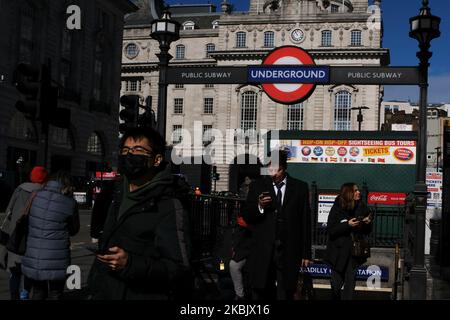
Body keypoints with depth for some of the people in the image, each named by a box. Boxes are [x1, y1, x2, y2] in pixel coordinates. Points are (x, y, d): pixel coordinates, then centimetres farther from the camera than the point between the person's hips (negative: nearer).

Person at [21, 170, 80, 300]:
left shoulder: (35, 196, 0)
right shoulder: (69, 203, -8)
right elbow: (74, 230, 3)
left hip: (33, 260, 3)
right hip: (56, 262, -3)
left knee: (38, 294, 20)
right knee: (55, 295, 11)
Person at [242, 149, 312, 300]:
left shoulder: (300, 187, 5)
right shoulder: (257, 186, 6)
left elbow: (305, 222, 6)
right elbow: (246, 217, 6)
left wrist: (306, 253, 5)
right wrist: (259, 206, -15)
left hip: (288, 252, -1)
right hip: (262, 252, 1)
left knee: (285, 295, 0)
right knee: (260, 294, 4)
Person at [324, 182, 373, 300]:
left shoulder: (361, 207, 1)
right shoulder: (337, 208, -6)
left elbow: (367, 232, 11)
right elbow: (330, 230, -12)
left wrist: (368, 223, -11)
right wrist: (347, 225, -22)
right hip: (338, 252, -2)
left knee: (350, 282, -5)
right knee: (337, 283, 6)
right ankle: (335, 297, 32)